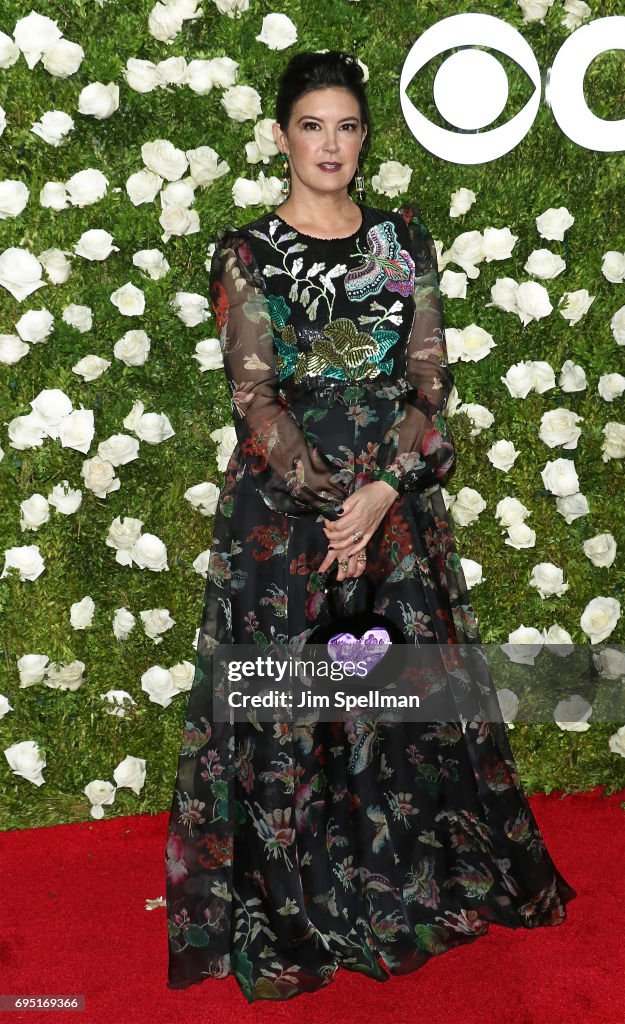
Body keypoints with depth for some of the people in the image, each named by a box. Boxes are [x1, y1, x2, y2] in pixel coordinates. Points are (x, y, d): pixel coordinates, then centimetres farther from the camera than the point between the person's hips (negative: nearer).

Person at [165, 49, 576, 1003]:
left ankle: (412, 883, 29)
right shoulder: (246, 251, 1)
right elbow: (253, 394, -7)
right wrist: (333, 502, -15)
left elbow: (430, 376, 1)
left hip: (400, 500, 3)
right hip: (282, 504, -2)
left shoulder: (404, 236, 8)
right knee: (288, 704, 2)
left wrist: (383, 490, -13)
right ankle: (292, 905, 20)